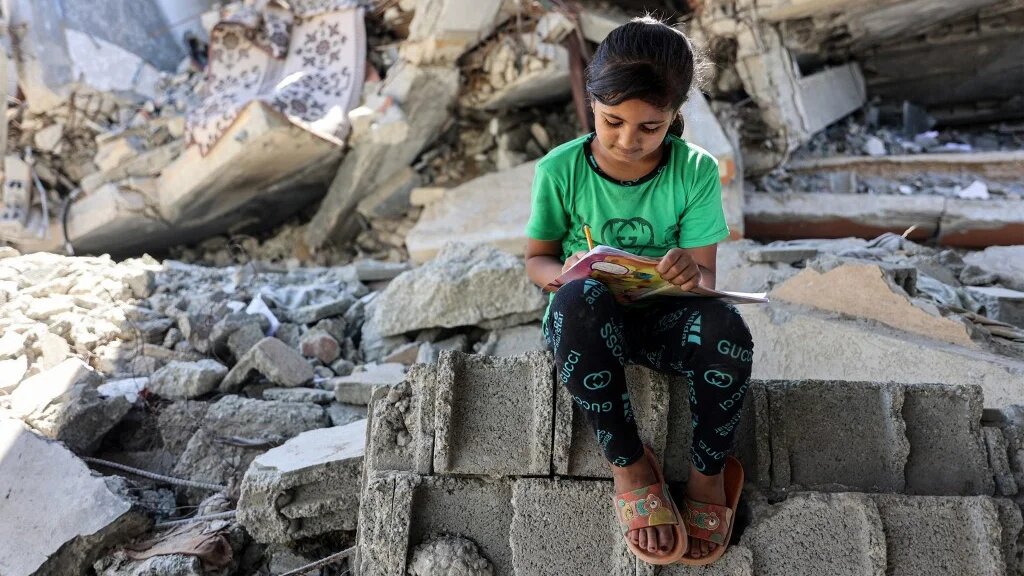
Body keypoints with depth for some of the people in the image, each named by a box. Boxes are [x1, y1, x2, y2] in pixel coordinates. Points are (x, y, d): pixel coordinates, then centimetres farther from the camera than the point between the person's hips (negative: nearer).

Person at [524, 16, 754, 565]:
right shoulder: (560, 169, -7)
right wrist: (563, 272, -21)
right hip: (587, 321, 0)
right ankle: (628, 464, -18)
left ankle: (708, 473, -6)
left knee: (725, 327, -34)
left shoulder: (696, 170, -6)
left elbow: (707, 279, -4)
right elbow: (536, 258, 4)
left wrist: (692, 275, -30)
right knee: (580, 299, -38)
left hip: (662, 315, 1)